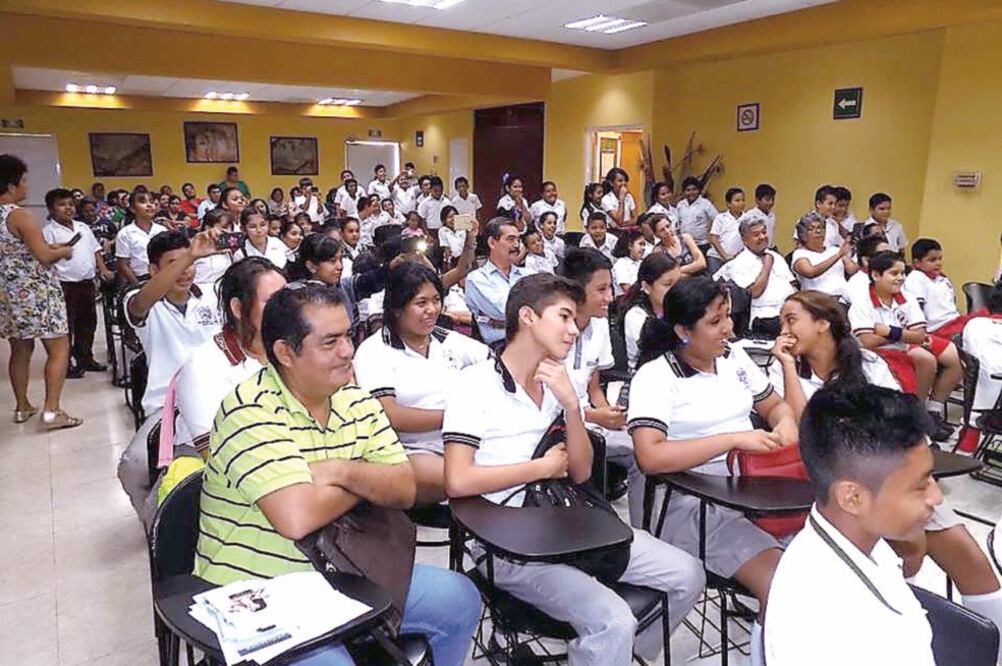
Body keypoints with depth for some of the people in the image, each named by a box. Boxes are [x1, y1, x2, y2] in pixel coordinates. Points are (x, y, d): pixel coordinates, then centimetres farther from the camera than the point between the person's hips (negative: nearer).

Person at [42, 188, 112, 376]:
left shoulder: (83, 227, 13)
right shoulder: (49, 231, -7)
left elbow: (95, 249, 18)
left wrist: (103, 269, 10)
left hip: (87, 282, 7)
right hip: (65, 284, -7)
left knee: (88, 322, 15)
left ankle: (85, 358, 27)